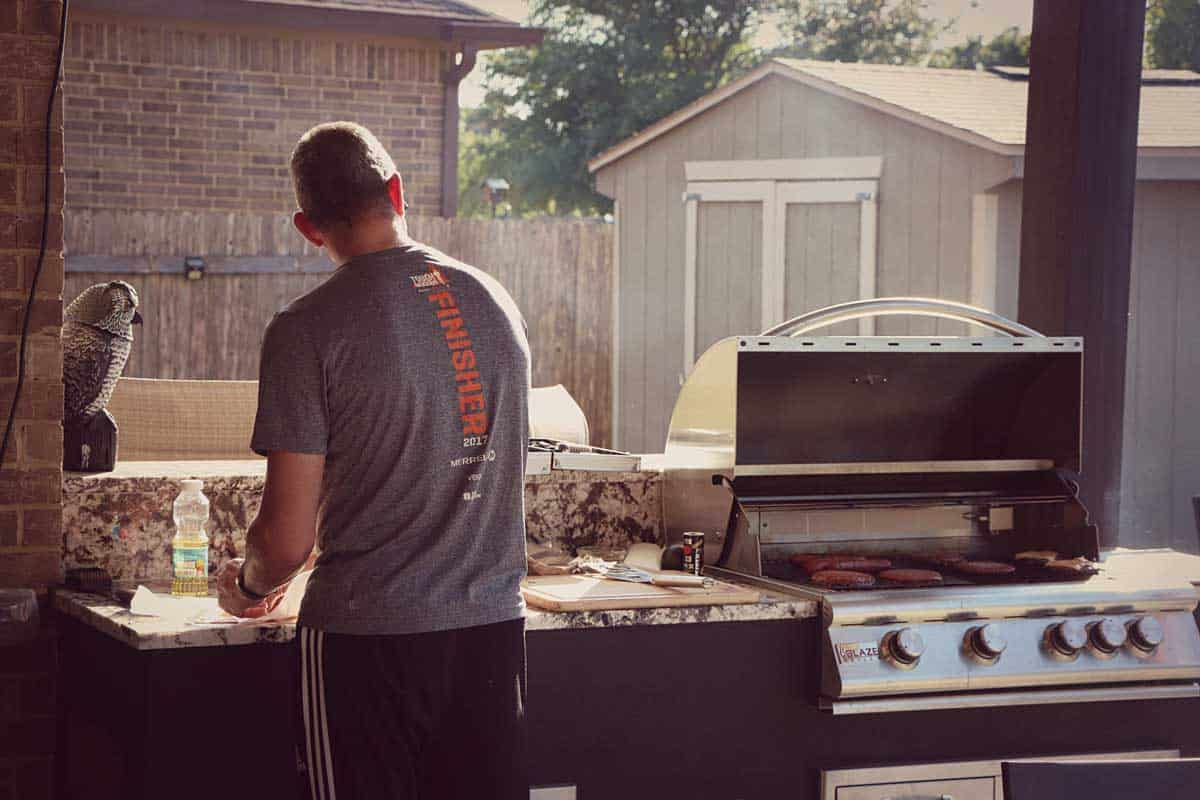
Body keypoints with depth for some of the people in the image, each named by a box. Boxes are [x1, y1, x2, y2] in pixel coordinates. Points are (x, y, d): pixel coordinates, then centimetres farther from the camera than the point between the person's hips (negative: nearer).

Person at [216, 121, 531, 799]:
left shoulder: (309, 329, -11)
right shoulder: (497, 303, 6)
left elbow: (288, 540, -11)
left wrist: (249, 585, 11)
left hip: (365, 636, -5)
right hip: (493, 623, 5)